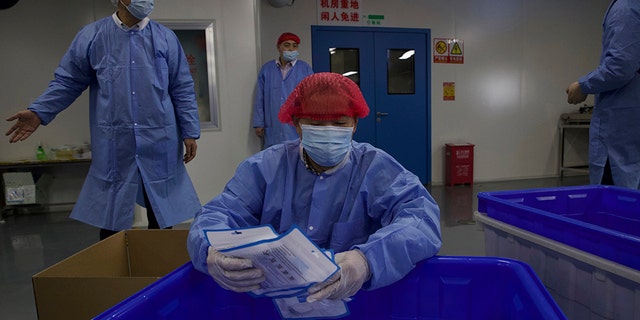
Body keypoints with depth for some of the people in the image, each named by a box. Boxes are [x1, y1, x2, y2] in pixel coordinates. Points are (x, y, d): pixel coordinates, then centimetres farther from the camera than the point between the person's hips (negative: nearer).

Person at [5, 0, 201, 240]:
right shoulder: (92, 37, 5)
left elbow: (182, 90, 5)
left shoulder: (166, 38, 6)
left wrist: (190, 132, 0)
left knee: (162, 219, 9)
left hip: (160, 146, 1)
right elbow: (67, 82, 10)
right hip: (113, 149, 0)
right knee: (110, 219, 9)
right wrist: (39, 112, -2)